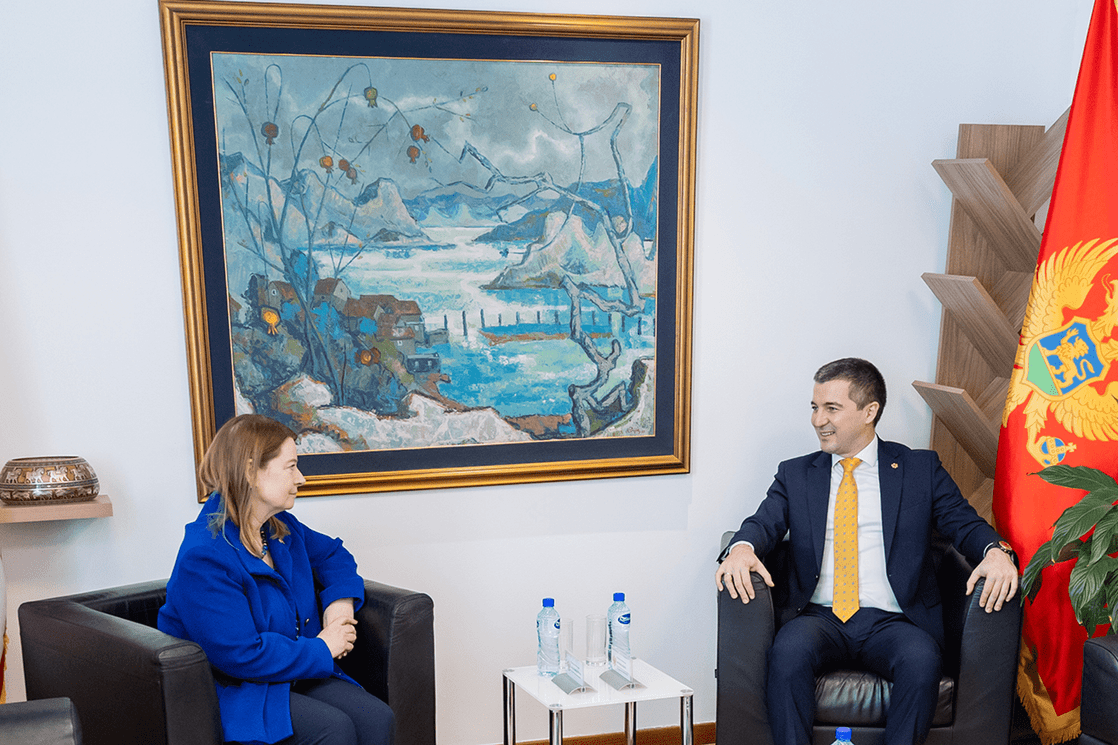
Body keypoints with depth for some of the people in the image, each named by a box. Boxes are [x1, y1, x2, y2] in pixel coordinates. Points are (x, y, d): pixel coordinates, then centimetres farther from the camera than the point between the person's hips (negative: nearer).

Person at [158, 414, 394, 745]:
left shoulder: (279, 527, 6)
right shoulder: (204, 557, -22)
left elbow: (332, 554, 24)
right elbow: (242, 655, -25)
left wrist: (340, 603, 2)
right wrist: (321, 650, -14)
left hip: (294, 671, 7)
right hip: (233, 690, -7)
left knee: (377, 718, -17)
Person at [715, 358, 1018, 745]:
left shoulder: (920, 469, 13)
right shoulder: (795, 474, 17)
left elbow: (964, 523, 6)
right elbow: (763, 523, 4)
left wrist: (996, 551, -18)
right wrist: (742, 549, -21)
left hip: (892, 622, -1)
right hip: (820, 619, 1)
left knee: (922, 658, -33)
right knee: (789, 650, -32)